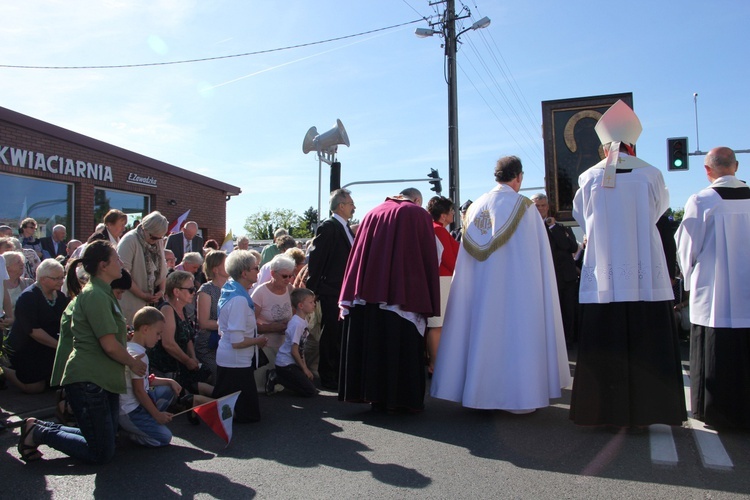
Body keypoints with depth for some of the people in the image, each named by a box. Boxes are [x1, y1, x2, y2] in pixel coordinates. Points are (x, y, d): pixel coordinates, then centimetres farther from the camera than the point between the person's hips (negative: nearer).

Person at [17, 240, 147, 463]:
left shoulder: (102, 293, 15)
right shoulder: (95, 296, -17)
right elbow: (110, 346, -19)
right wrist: (133, 363, -5)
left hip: (104, 379, 10)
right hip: (88, 381, -10)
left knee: (105, 441, 15)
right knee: (102, 454, -1)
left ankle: (41, 428, 20)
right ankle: (39, 433, 8)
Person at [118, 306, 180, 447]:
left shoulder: (130, 348, 10)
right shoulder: (138, 354, -21)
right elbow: (139, 390, -20)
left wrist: (169, 381, 7)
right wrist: (157, 414, -12)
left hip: (135, 403, 10)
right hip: (129, 411, -10)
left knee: (168, 390, 15)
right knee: (164, 438, -12)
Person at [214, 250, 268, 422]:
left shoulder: (231, 291, 6)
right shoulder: (239, 299, -24)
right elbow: (237, 342, -28)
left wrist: (255, 336, 9)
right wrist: (259, 340, -10)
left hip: (226, 359, 10)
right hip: (236, 363, -10)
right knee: (248, 415, 3)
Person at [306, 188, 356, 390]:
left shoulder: (347, 229, 16)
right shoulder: (327, 228, -12)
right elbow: (314, 258, -15)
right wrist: (313, 289, -14)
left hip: (346, 292, 8)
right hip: (331, 292, -8)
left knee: (342, 336, 15)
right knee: (331, 335, 0)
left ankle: (340, 376, 27)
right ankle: (328, 379, 12)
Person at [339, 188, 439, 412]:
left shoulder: (373, 213, 16)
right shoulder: (419, 215, 5)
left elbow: (358, 255, 13)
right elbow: (429, 258, 0)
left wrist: (349, 299, 15)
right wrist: (428, 303, 2)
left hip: (369, 292, 4)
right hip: (403, 294, -4)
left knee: (373, 343, 8)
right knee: (401, 346, 3)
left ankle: (376, 397, 15)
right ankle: (400, 399, 9)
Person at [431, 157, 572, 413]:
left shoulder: (476, 206, 8)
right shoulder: (524, 206, -5)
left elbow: (470, 250, 8)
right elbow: (536, 255, -5)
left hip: (479, 287, 5)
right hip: (515, 284, -5)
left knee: (483, 331, 10)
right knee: (515, 331, 2)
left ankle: (479, 390, 16)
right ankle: (517, 394, 5)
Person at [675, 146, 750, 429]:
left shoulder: (701, 201, -12)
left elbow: (687, 250, -6)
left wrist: (691, 280, 11)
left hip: (714, 297, -4)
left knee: (717, 359, 6)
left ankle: (718, 413, 15)